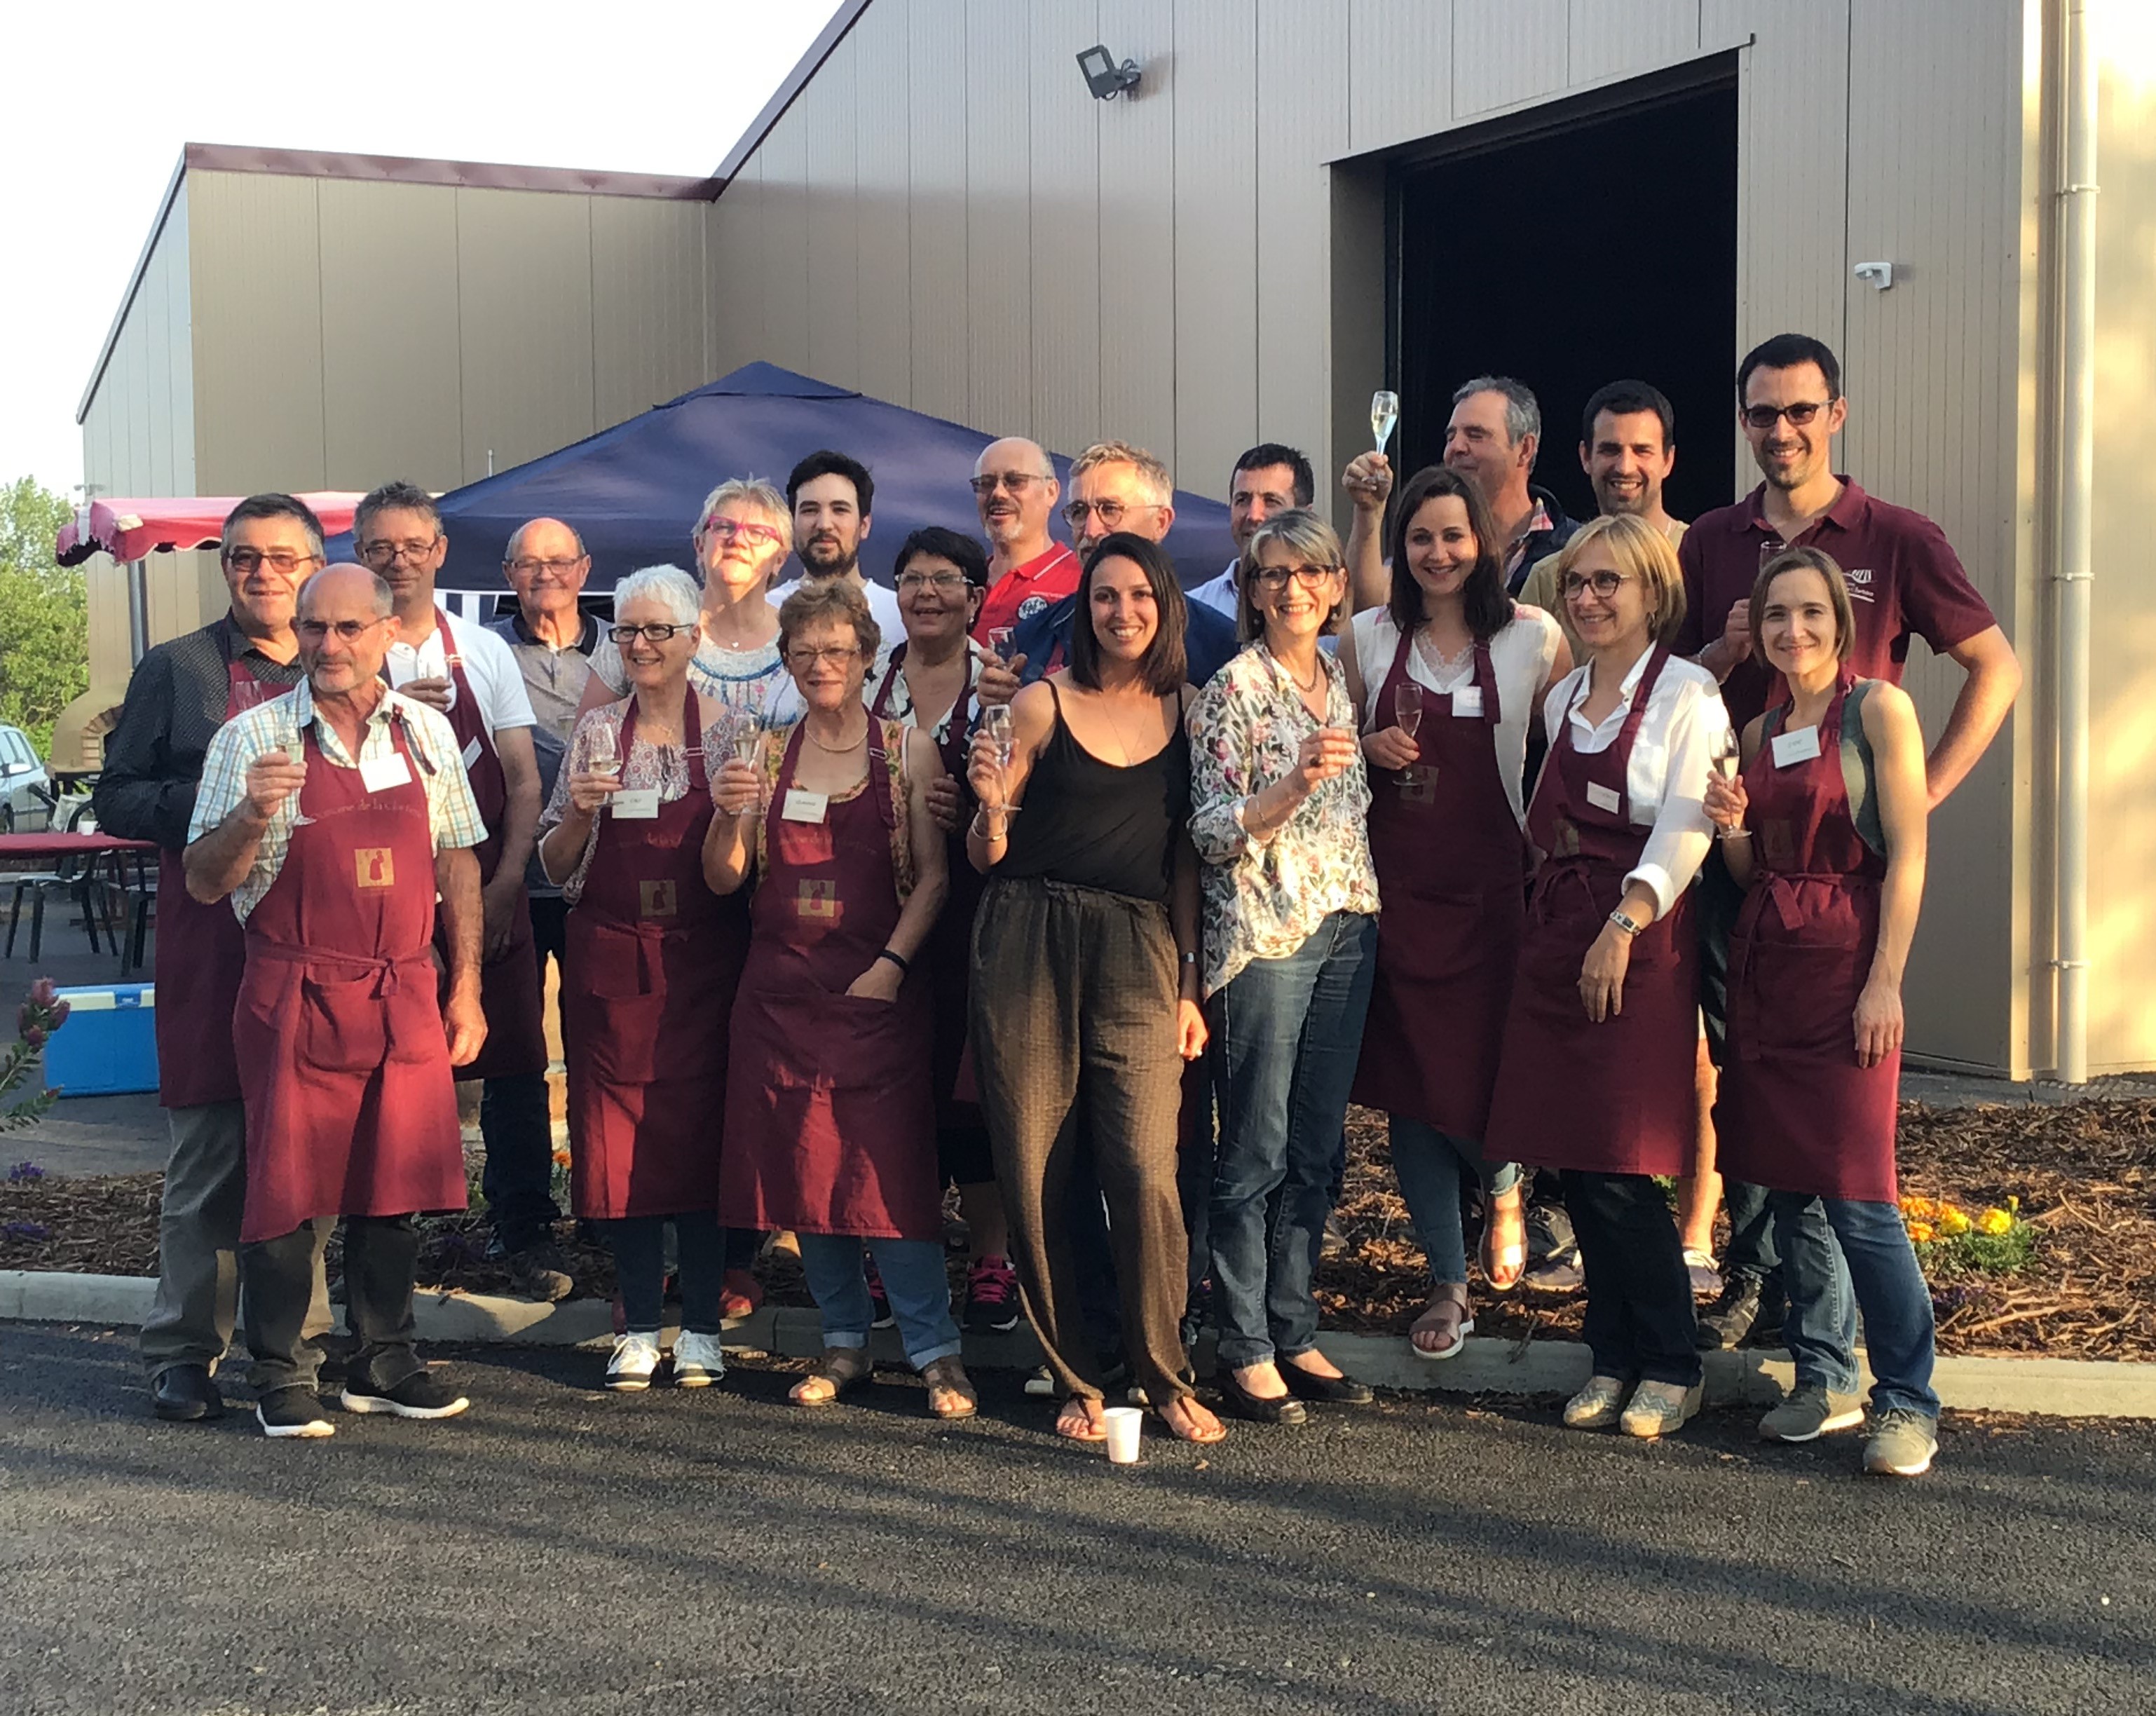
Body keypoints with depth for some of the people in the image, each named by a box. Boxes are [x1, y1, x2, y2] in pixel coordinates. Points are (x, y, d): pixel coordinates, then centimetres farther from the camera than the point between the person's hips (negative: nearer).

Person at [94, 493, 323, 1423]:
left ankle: (301, 1335, 17)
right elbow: (116, 797, 4)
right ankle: (185, 1352, 5)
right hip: (211, 939, -3)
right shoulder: (175, 670, 7)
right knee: (210, 1150, -4)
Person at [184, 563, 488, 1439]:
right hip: (295, 996, -3)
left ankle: (383, 1361, 22)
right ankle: (281, 1376, 11)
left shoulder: (428, 733, 7)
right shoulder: (252, 738, -3)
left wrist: (465, 990, 8)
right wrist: (252, 817, -22)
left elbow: (458, 864, 12)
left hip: (405, 997, 3)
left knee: (394, 1178, 9)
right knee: (289, 1183, 0)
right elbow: (205, 882, -3)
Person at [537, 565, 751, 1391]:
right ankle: (639, 1325, 13)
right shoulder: (595, 733, 7)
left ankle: (702, 1324, 11)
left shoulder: (732, 730, 2)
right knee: (618, 1137, 2)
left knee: (702, 1130, 0)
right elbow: (556, 866, 9)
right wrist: (580, 811, -10)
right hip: (611, 964, 2)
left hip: (704, 960, -2)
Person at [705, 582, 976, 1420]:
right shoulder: (767, 755, 10)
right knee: (802, 1167, 5)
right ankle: (844, 1341, 17)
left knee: (890, 1166, -8)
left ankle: (934, 1348, -1)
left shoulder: (908, 750, 3)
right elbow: (724, 880, 7)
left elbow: (933, 876, -1)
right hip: (782, 991, 3)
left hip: (878, 987, -3)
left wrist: (891, 964, -12)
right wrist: (729, 817, -12)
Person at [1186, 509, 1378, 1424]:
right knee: (1255, 1152, -2)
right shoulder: (1234, 689, -6)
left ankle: (1294, 1333, 19)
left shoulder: (1344, 683, 13)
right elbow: (1211, 831, -11)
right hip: (1263, 934, -6)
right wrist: (1295, 783, -23)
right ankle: (1244, 1351, 6)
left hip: (1346, 930, 6)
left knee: (1315, 1150, 10)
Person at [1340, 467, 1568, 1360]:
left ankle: (1503, 1186, 35)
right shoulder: (1369, 638, 6)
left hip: (1492, 882, -2)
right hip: (1393, 880, 2)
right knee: (1408, 1079, 2)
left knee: (1491, 1064, -4)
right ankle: (1448, 1282, 15)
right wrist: (1368, 749, -5)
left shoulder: (1532, 639, 0)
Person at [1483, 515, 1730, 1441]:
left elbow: (1683, 834, -12)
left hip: (1640, 941, -7)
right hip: (1556, 933, 7)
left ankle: (1672, 1368, 7)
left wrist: (1621, 929, -20)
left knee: (1620, 1171, -9)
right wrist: (1553, 921, 11)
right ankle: (1613, 1360, 17)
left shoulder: (1686, 695, -5)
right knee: (1571, 1160, 5)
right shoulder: (1566, 696, 16)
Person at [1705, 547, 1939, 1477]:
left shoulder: (1877, 708, -5)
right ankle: (1824, 1377, 19)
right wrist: (1732, 828, -3)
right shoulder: (1758, 733, 14)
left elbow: (1907, 855, -9)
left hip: (1846, 962, -6)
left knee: (1856, 1195, -10)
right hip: (1764, 962, 7)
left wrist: (1885, 982, -16)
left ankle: (1907, 1401, 0)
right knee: (1783, 1186, 8)